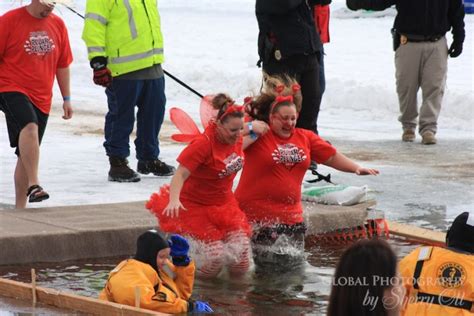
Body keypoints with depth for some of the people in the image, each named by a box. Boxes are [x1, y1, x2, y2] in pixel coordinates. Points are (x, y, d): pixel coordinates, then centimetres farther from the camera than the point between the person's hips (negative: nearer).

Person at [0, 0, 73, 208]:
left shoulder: (58, 25, 10)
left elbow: (62, 65, 17)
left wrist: (67, 99, 17)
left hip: (41, 99, 5)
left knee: (26, 154, 7)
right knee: (30, 127, -33)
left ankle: (20, 207, 13)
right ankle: (33, 185, -39)